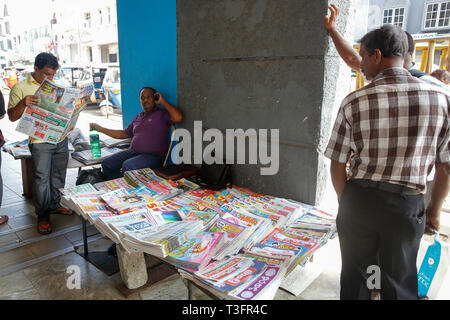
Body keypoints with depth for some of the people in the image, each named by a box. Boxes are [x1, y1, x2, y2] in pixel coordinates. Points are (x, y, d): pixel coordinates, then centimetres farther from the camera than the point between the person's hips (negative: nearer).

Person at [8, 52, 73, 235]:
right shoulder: (21, 88, -3)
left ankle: (55, 205, 31)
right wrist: (23, 103, -24)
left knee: (58, 175, 14)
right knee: (42, 178, -1)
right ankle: (42, 216, 11)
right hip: (40, 140, -5)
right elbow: (12, 117, -4)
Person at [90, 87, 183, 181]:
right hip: (133, 152, 8)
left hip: (154, 155, -8)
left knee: (127, 166, -32)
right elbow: (123, 134, 28)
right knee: (106, 164, -4)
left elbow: (178, 118, -21)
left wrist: (163, 102, -10)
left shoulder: (162, 114, -1)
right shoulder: (138, 118, 21)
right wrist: (100, 129, 26)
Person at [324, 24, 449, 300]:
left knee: (355, 277, 19)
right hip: (408, 205, 2)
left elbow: (338, 166, -6)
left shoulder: (355, 102, -11)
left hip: (359, 200, -1)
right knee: (399, 283, 19)